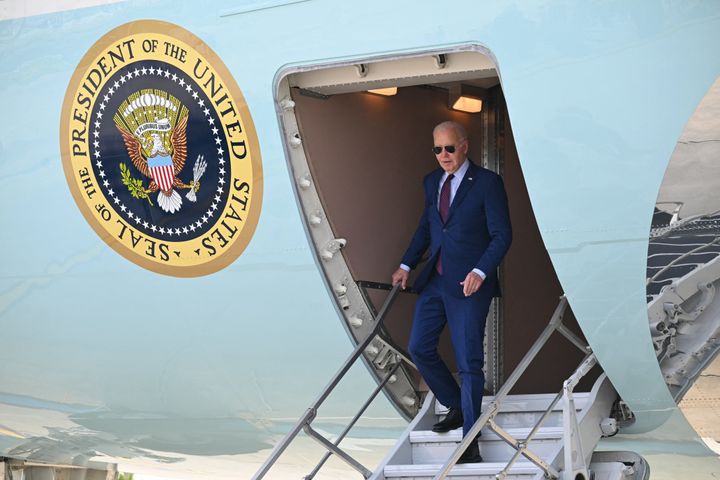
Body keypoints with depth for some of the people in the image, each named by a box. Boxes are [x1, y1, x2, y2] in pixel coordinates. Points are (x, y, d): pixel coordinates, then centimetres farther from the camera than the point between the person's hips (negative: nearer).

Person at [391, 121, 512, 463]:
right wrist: (406, 265, 13)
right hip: (434, 281, 7)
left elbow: (502, 235, -10)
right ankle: (457, 407, 28)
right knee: (419, 348, 6)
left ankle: (470, 444, 6)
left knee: (468, 362, -2)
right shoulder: (432, 182, 11)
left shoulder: (487, 183, -9)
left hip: (469, 284, -6)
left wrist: (480, 272, -21)